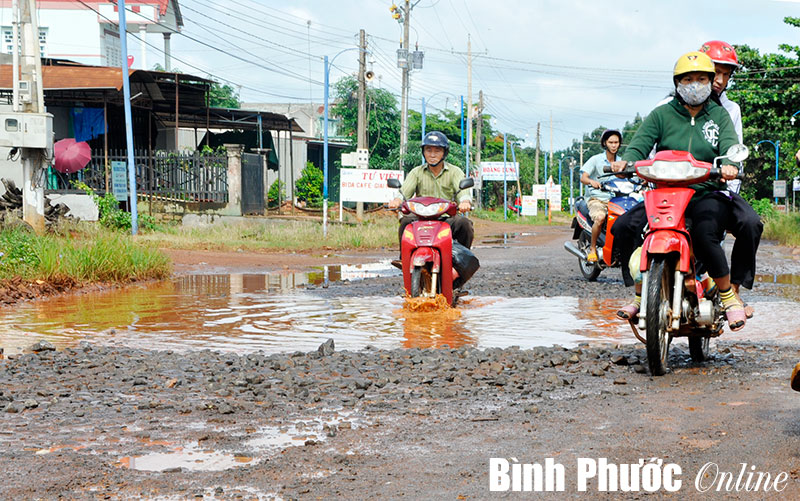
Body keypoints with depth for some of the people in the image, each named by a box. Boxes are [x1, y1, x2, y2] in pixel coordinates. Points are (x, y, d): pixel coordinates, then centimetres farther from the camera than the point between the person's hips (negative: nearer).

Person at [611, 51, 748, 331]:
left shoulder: (719, 115, 12)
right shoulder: (662, 114, 9)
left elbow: (730, 147, -5)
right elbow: (640, 143, -3)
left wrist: (729, 165, -29)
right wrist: (626, 161, -27)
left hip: (708, 194, -1)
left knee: (704, 234, -33)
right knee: (624, 226, -21)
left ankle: (728, 296, -10)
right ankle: (641, 295, -5)